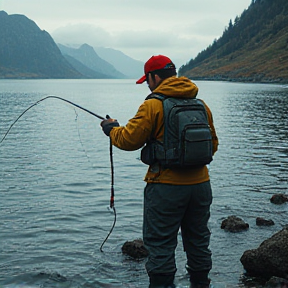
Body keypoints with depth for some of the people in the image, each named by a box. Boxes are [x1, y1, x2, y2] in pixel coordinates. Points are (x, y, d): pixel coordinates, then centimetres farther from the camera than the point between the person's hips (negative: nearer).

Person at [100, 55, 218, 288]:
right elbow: (213, 144, 16)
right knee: (198, 242, 18)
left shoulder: (153, 106, -11)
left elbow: (129, 140, -8)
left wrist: (112, 128, 11)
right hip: (200, 184, 6)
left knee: (161, 245, 3)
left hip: (166, 187, -6)